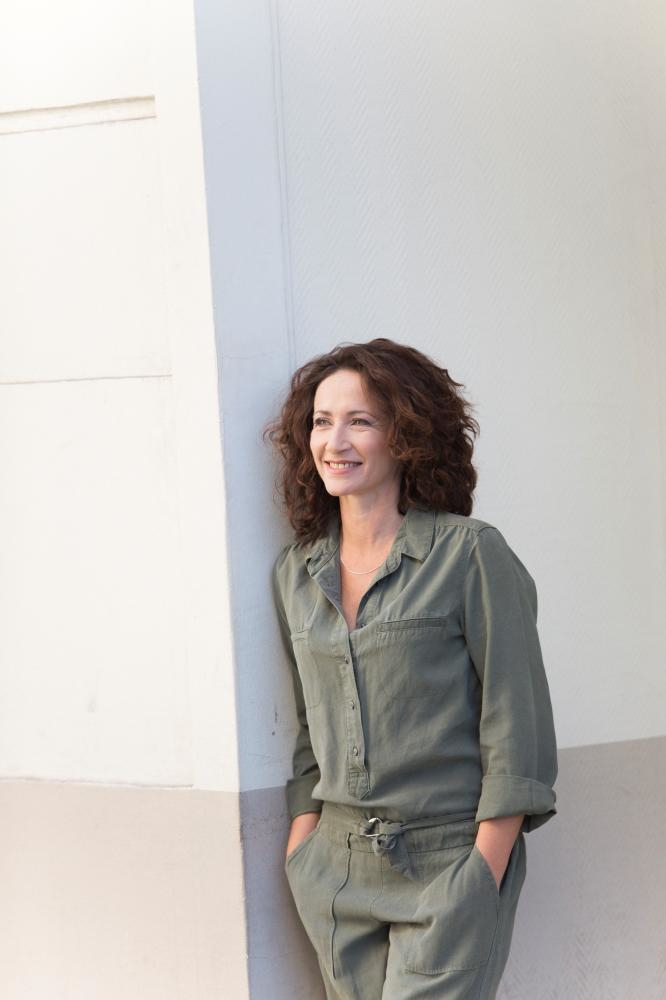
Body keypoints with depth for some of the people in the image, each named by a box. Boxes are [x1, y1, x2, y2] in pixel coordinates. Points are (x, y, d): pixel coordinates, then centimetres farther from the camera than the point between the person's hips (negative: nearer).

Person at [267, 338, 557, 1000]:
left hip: (447, 864, -5)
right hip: (337, 871, 5)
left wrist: (483, 875, -12)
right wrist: (300, 846, 8)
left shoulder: (469, 554, -8)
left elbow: (518, 727, -8)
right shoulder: (295, 574, 8)